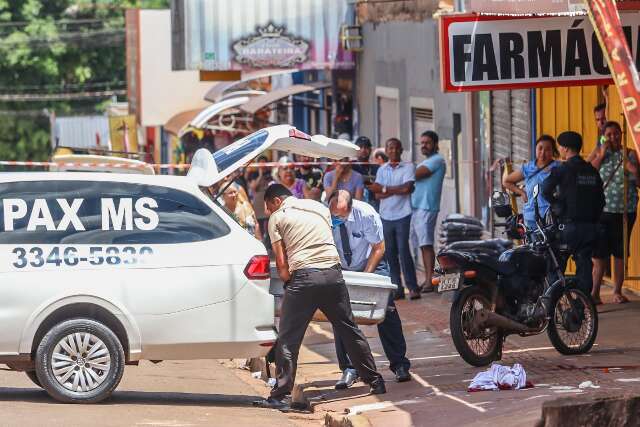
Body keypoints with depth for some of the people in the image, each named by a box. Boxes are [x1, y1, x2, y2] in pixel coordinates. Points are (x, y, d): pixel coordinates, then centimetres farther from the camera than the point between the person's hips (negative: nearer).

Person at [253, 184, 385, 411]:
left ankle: (281, 396, -6)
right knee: (349, 330, 16)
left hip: (303, 275, -4)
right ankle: (376, 382, 22)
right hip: (333, 273, 5)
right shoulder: (320, 207, 21)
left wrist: (288, 281, 16)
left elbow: (281, 262, 0)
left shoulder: (277, 217, 8)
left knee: (288, 339, -1)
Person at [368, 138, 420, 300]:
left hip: (402, 215, -4)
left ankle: (412, 287, -8)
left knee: (403, 250, -11)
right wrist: (397, 190, -10)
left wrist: (384, 189, -4)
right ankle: (397, 288, 6)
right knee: (390, 253, 3)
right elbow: (377, 195, 2)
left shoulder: (407, 167, 1)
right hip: (386, 216, 4)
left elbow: (407, 188, -12)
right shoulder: (382, 170, 12)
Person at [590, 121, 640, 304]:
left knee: (620, 253, 7)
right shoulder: (599, 154, 6)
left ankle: (617, 292, 15)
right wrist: (601, 155, -10)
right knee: (600, 254, -6)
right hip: (602, 211, -1)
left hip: (625, 211, 1)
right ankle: (595, 292, -4)